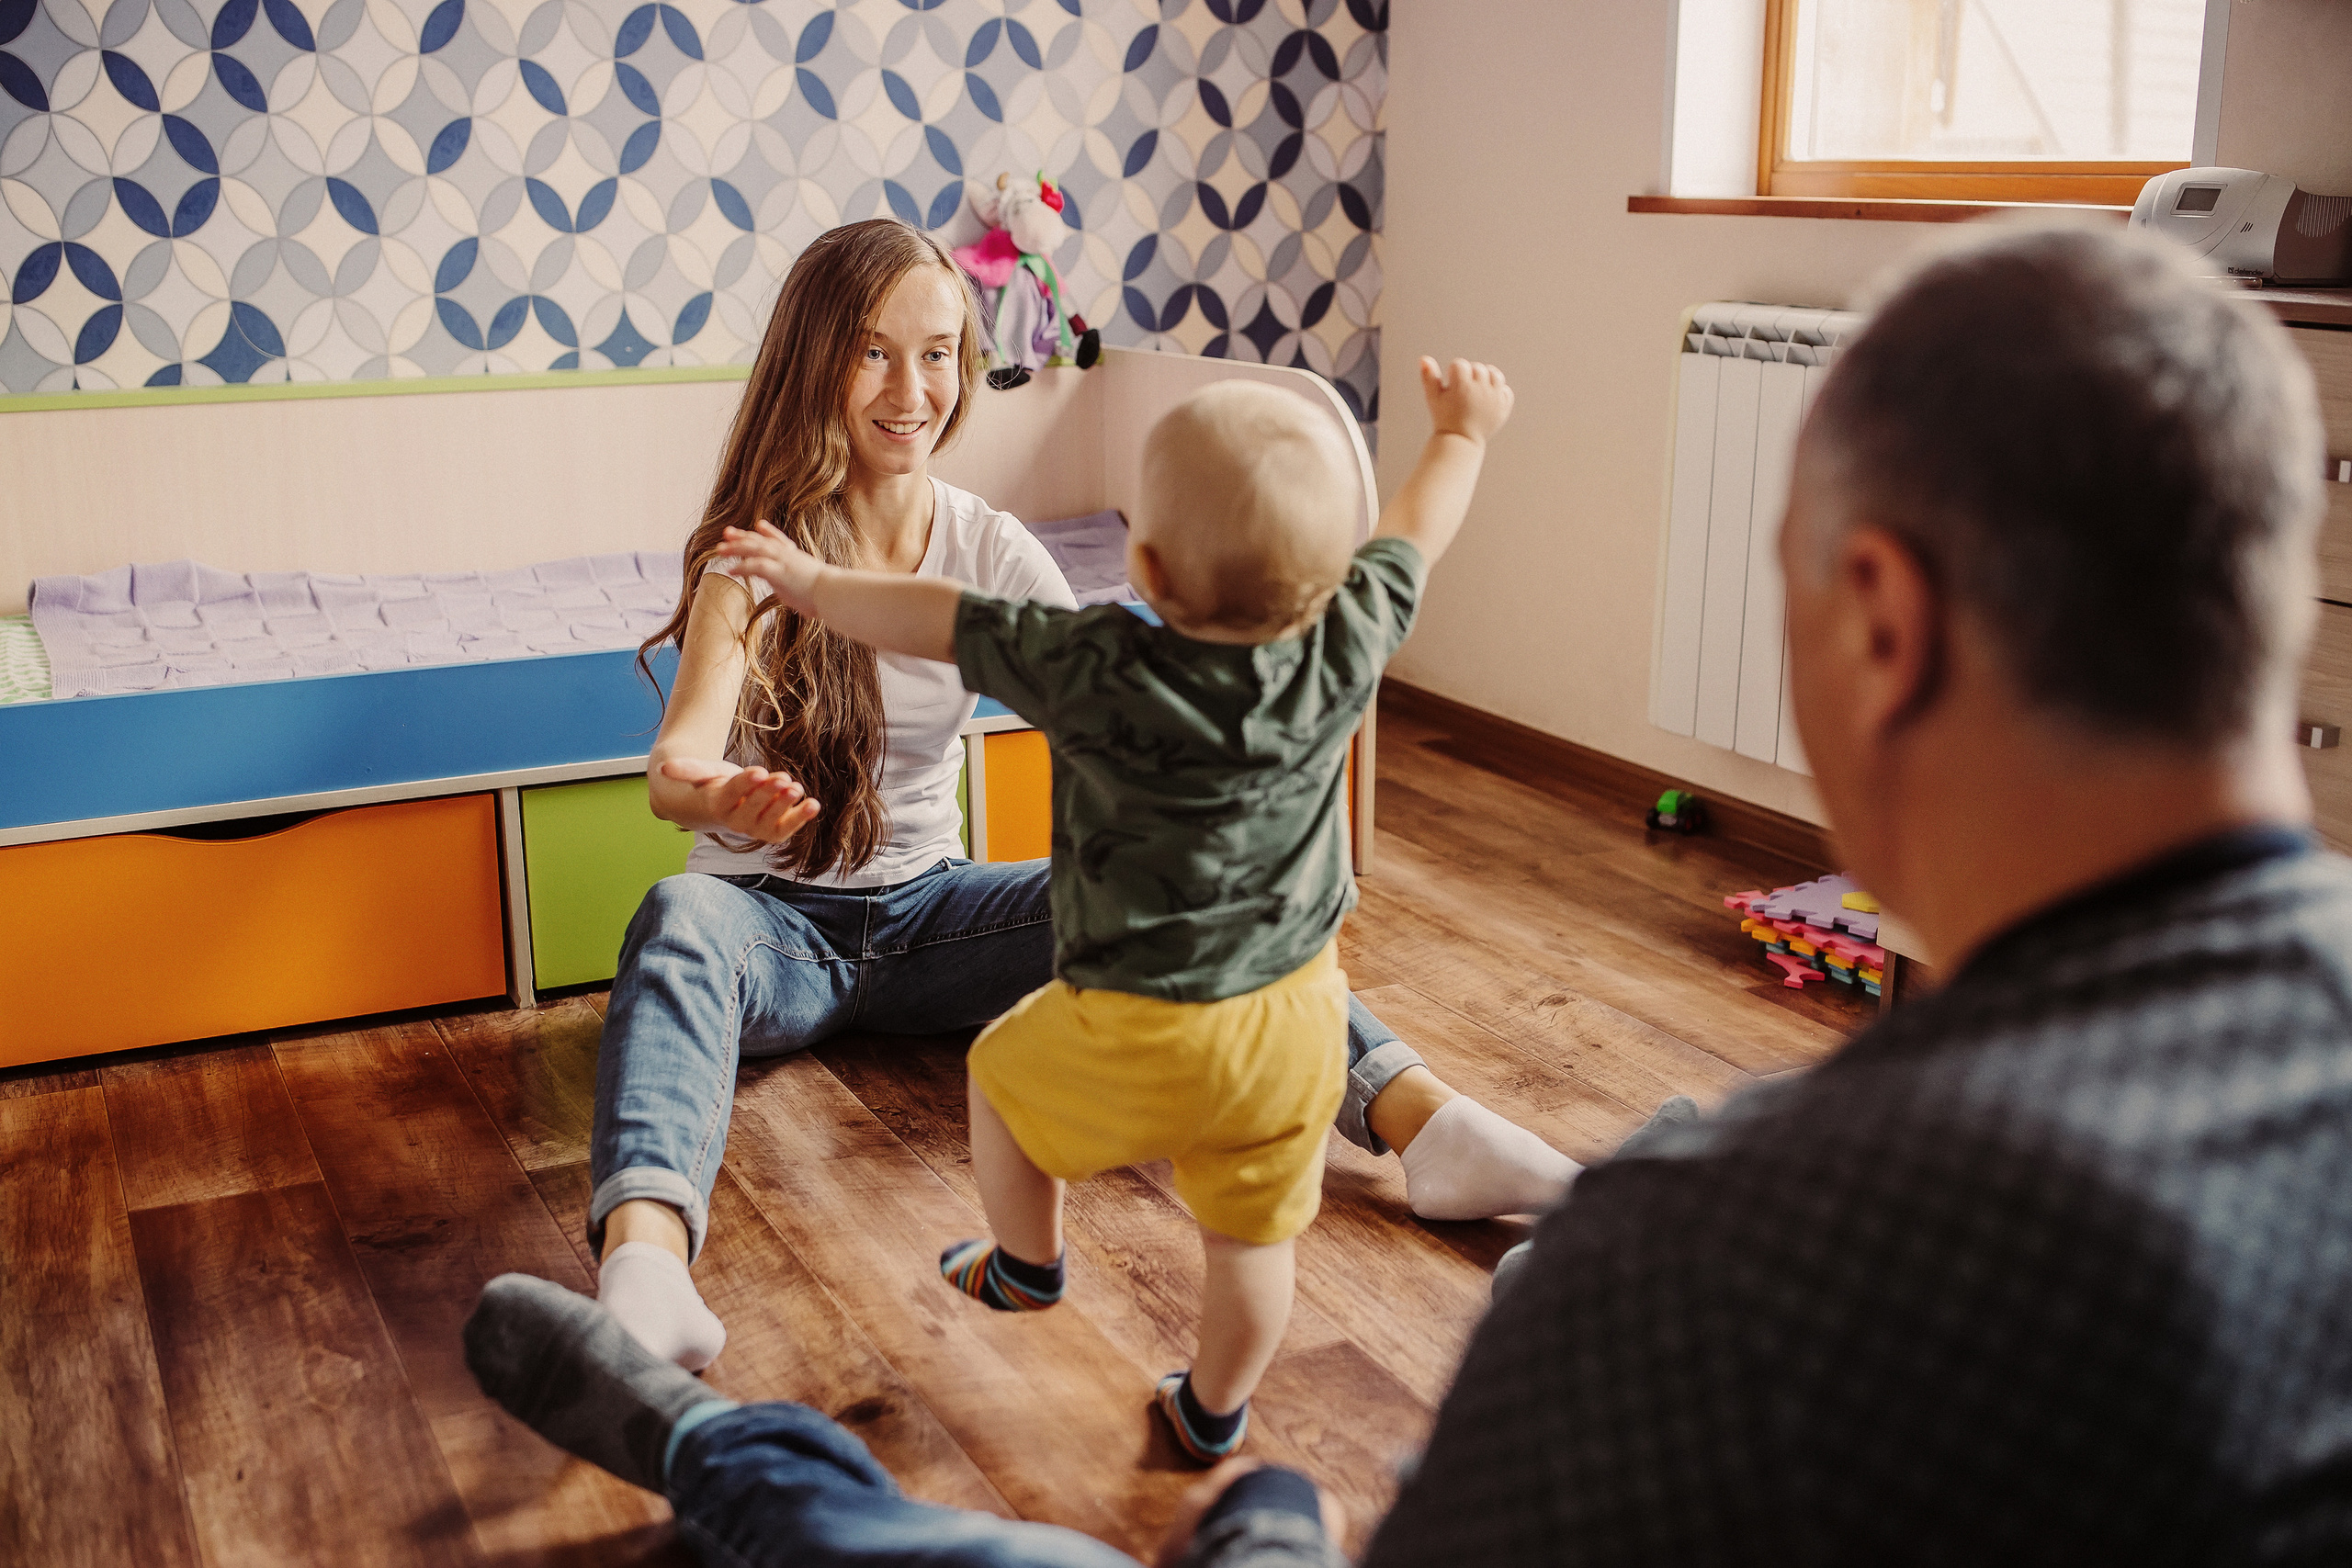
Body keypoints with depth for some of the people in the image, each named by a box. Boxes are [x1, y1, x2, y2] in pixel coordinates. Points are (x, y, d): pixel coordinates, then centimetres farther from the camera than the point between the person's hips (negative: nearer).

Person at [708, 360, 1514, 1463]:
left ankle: (1027, 1264, 48)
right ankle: (1215, 1414, 43)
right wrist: (1464, 433, 25)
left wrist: (812, 583, 7)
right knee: (1252, 1237, 22)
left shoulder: (1099, 670, -24)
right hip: (1296, 1021, 4)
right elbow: (1413, 534, 6)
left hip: (1141, 1033, -3)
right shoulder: (1346, 645, -14)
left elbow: (936, 621, -10)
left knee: (1002, 1076, 27)